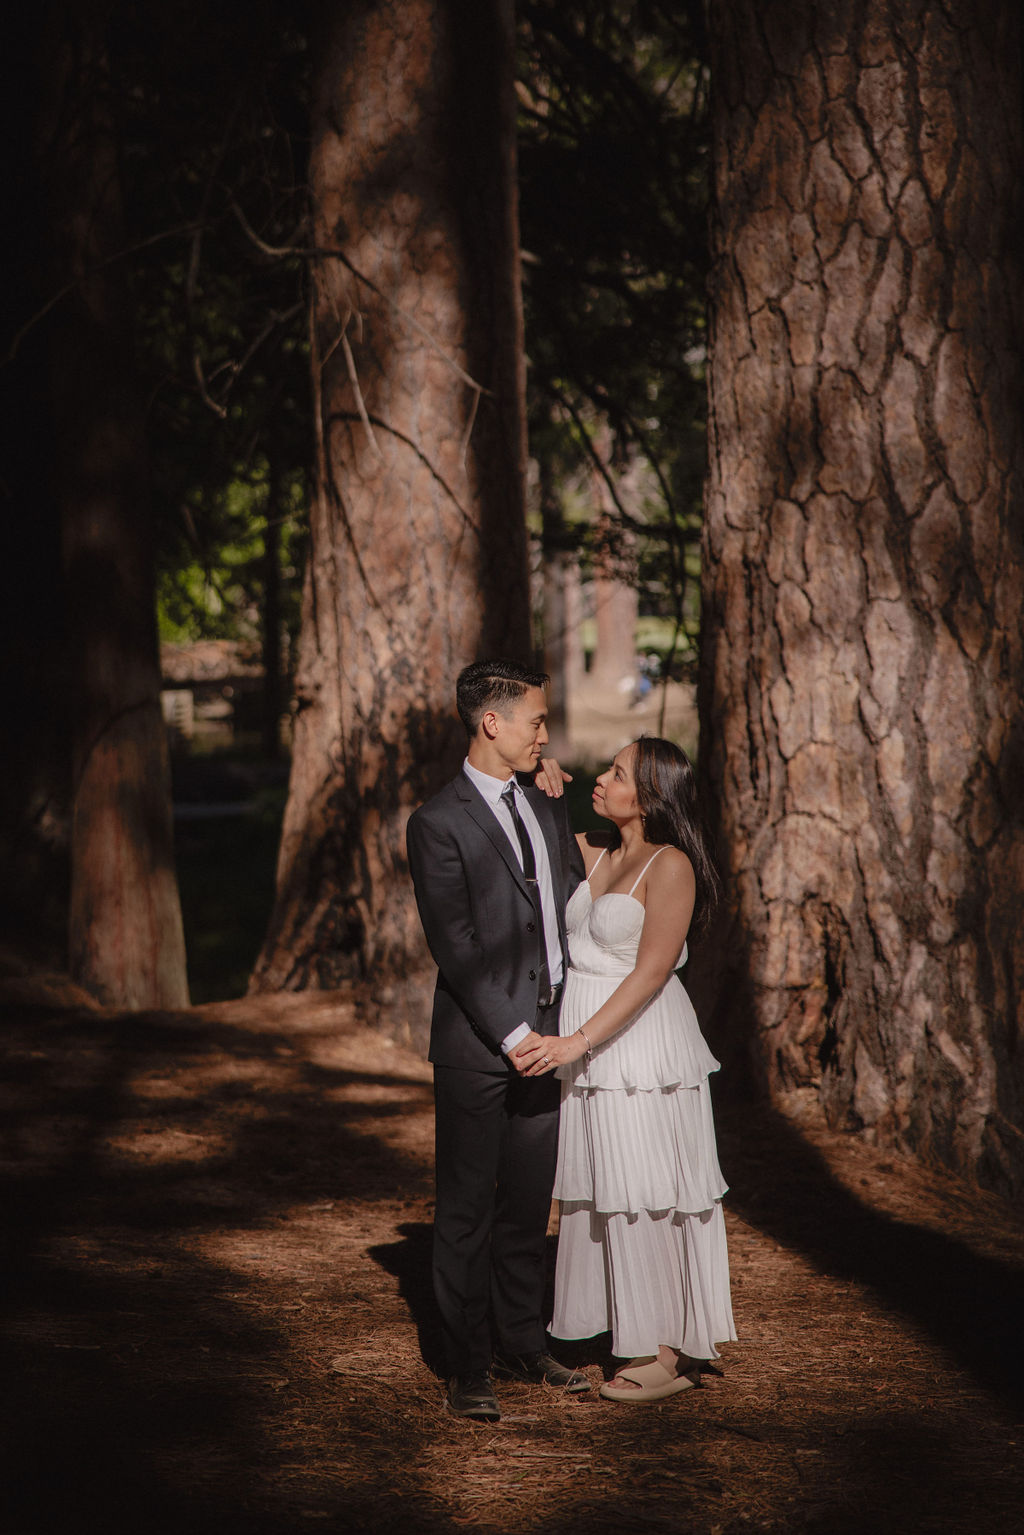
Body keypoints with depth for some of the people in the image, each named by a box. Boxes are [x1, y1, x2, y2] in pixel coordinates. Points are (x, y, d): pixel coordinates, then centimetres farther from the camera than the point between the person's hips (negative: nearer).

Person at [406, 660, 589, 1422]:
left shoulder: (548, 807, 12)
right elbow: (454, 945, -14)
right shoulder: (439, 823, -10)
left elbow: (577, 909, 17)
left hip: (547, 1035, 6)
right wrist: (514, 1035, -17)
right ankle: (467, 1368, 8)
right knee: (467, 1208, 1)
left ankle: (522, 1344, 25)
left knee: (529, 1204, 13)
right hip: (477, 1044, -6)